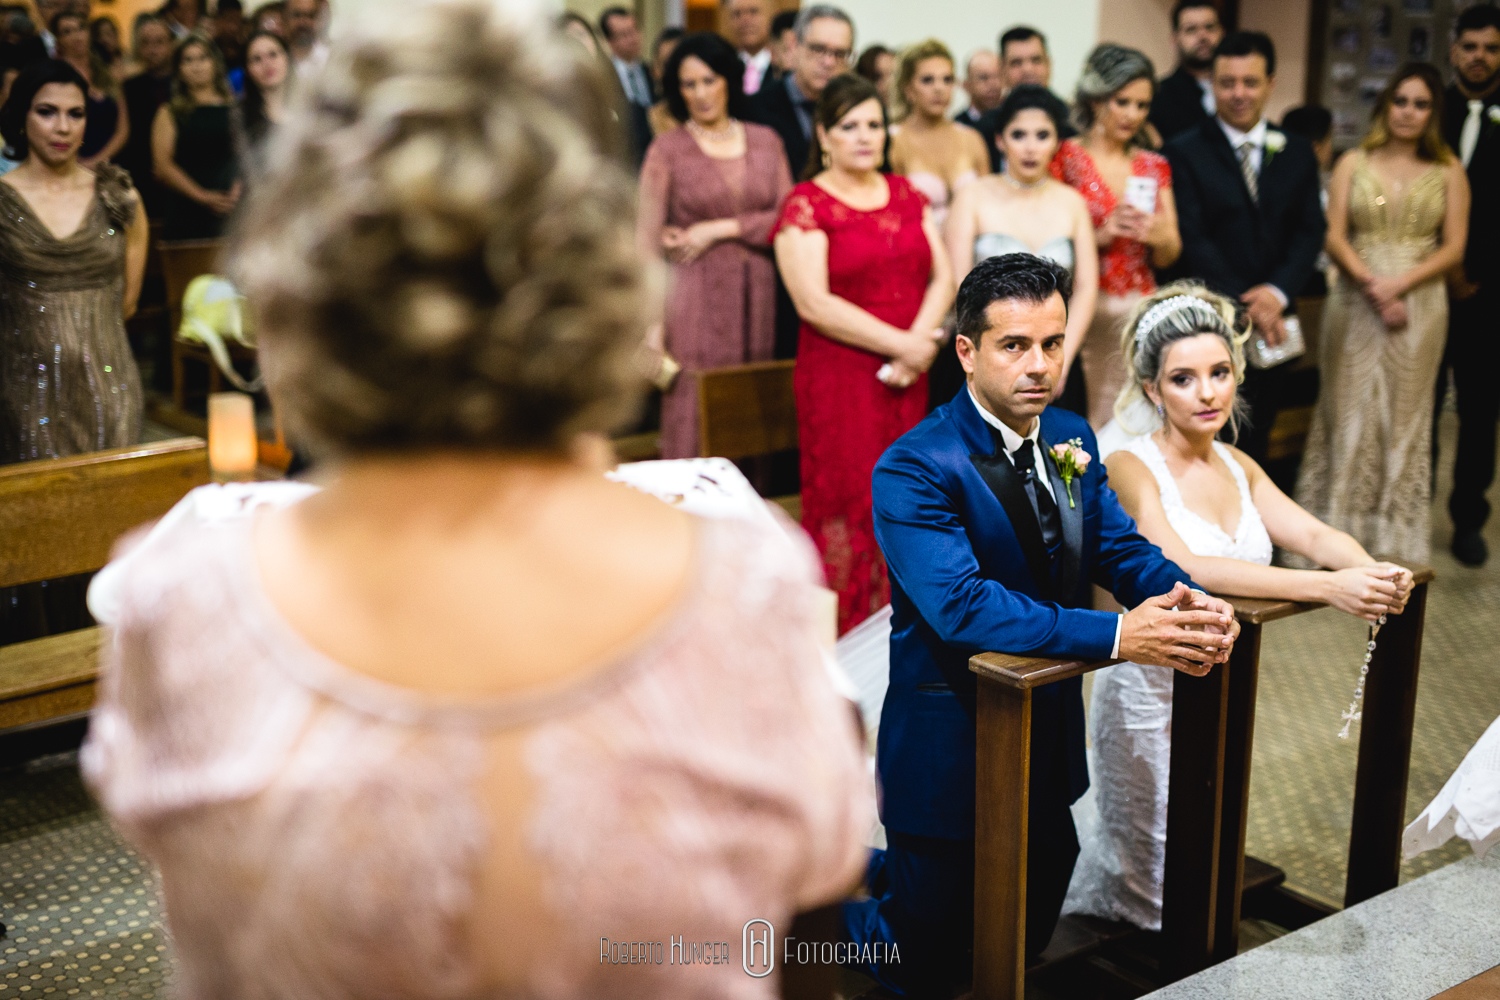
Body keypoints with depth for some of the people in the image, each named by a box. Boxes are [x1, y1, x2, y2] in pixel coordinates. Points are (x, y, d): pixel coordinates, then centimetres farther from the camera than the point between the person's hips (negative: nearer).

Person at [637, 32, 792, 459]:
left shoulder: (765, 141, 9)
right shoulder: (667, 149, 1)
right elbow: (648, 236, -3)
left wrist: (721, 229, -7)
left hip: (757, 295, 3)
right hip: (695, 298, -3)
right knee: (694, 416, -4)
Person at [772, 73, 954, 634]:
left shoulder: (905, 194, 13)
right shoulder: (805, 205, -5)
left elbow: (942, 277, 9)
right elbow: (814, 302, -14)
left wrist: (920, 343, -9)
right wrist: (899, 344, -14)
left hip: (906, 378, 5)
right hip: (839, 374, -5)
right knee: (845, 504, -4)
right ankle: (841, 644, 7)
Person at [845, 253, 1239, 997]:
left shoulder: (1073, 437, 3)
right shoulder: (914, 469, -22)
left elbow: (1121, 547, 3)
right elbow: (961, 605, -32)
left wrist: (1191, 601, -20)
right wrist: (1117, 636, -38)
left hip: (1049, 731, 7)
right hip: (952, 740, -7)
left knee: (1025, 939, 23)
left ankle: (890, 871, 44)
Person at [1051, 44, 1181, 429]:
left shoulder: (1154, 167, 15)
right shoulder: (1064, 158, 0)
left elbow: (1169, 256, 15)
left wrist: (1159, 236, -6)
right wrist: (1103, 233, -14)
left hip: (1140, 309, 4)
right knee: (1086, 419, -10)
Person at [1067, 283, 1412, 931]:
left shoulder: (1238, 466, 5)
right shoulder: (1129, 467, -18)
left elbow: (1312, 533, -7)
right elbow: (1181, 566, -32)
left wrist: (1373, 571, -30)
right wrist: (1327, 588, -40)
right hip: (1152, 689, -7)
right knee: (1161, 883, 6)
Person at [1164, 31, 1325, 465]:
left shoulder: (1296, 153, 10)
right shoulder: (1185, 152, -4)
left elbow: (1310, 231, 5)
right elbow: (1191, 239, -10)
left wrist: (1277, 291, -13)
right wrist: (1243, 304, -17)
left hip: (1271, 322, 4)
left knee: (1255, 444, 12)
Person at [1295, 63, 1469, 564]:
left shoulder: (1448, 171, 5)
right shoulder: (1354, 163, 6)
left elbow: (1453, 248, 1)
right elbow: (1334, 236, -2)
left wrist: (1400, 283, -14)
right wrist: (1371, 283, -16)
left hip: (1419, 304, 0)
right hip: (1355, 302, 0)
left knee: (1404, 416, 5)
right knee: (1350, 411, 2)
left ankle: (1393, 532, 15)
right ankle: (1340, 522, 12)